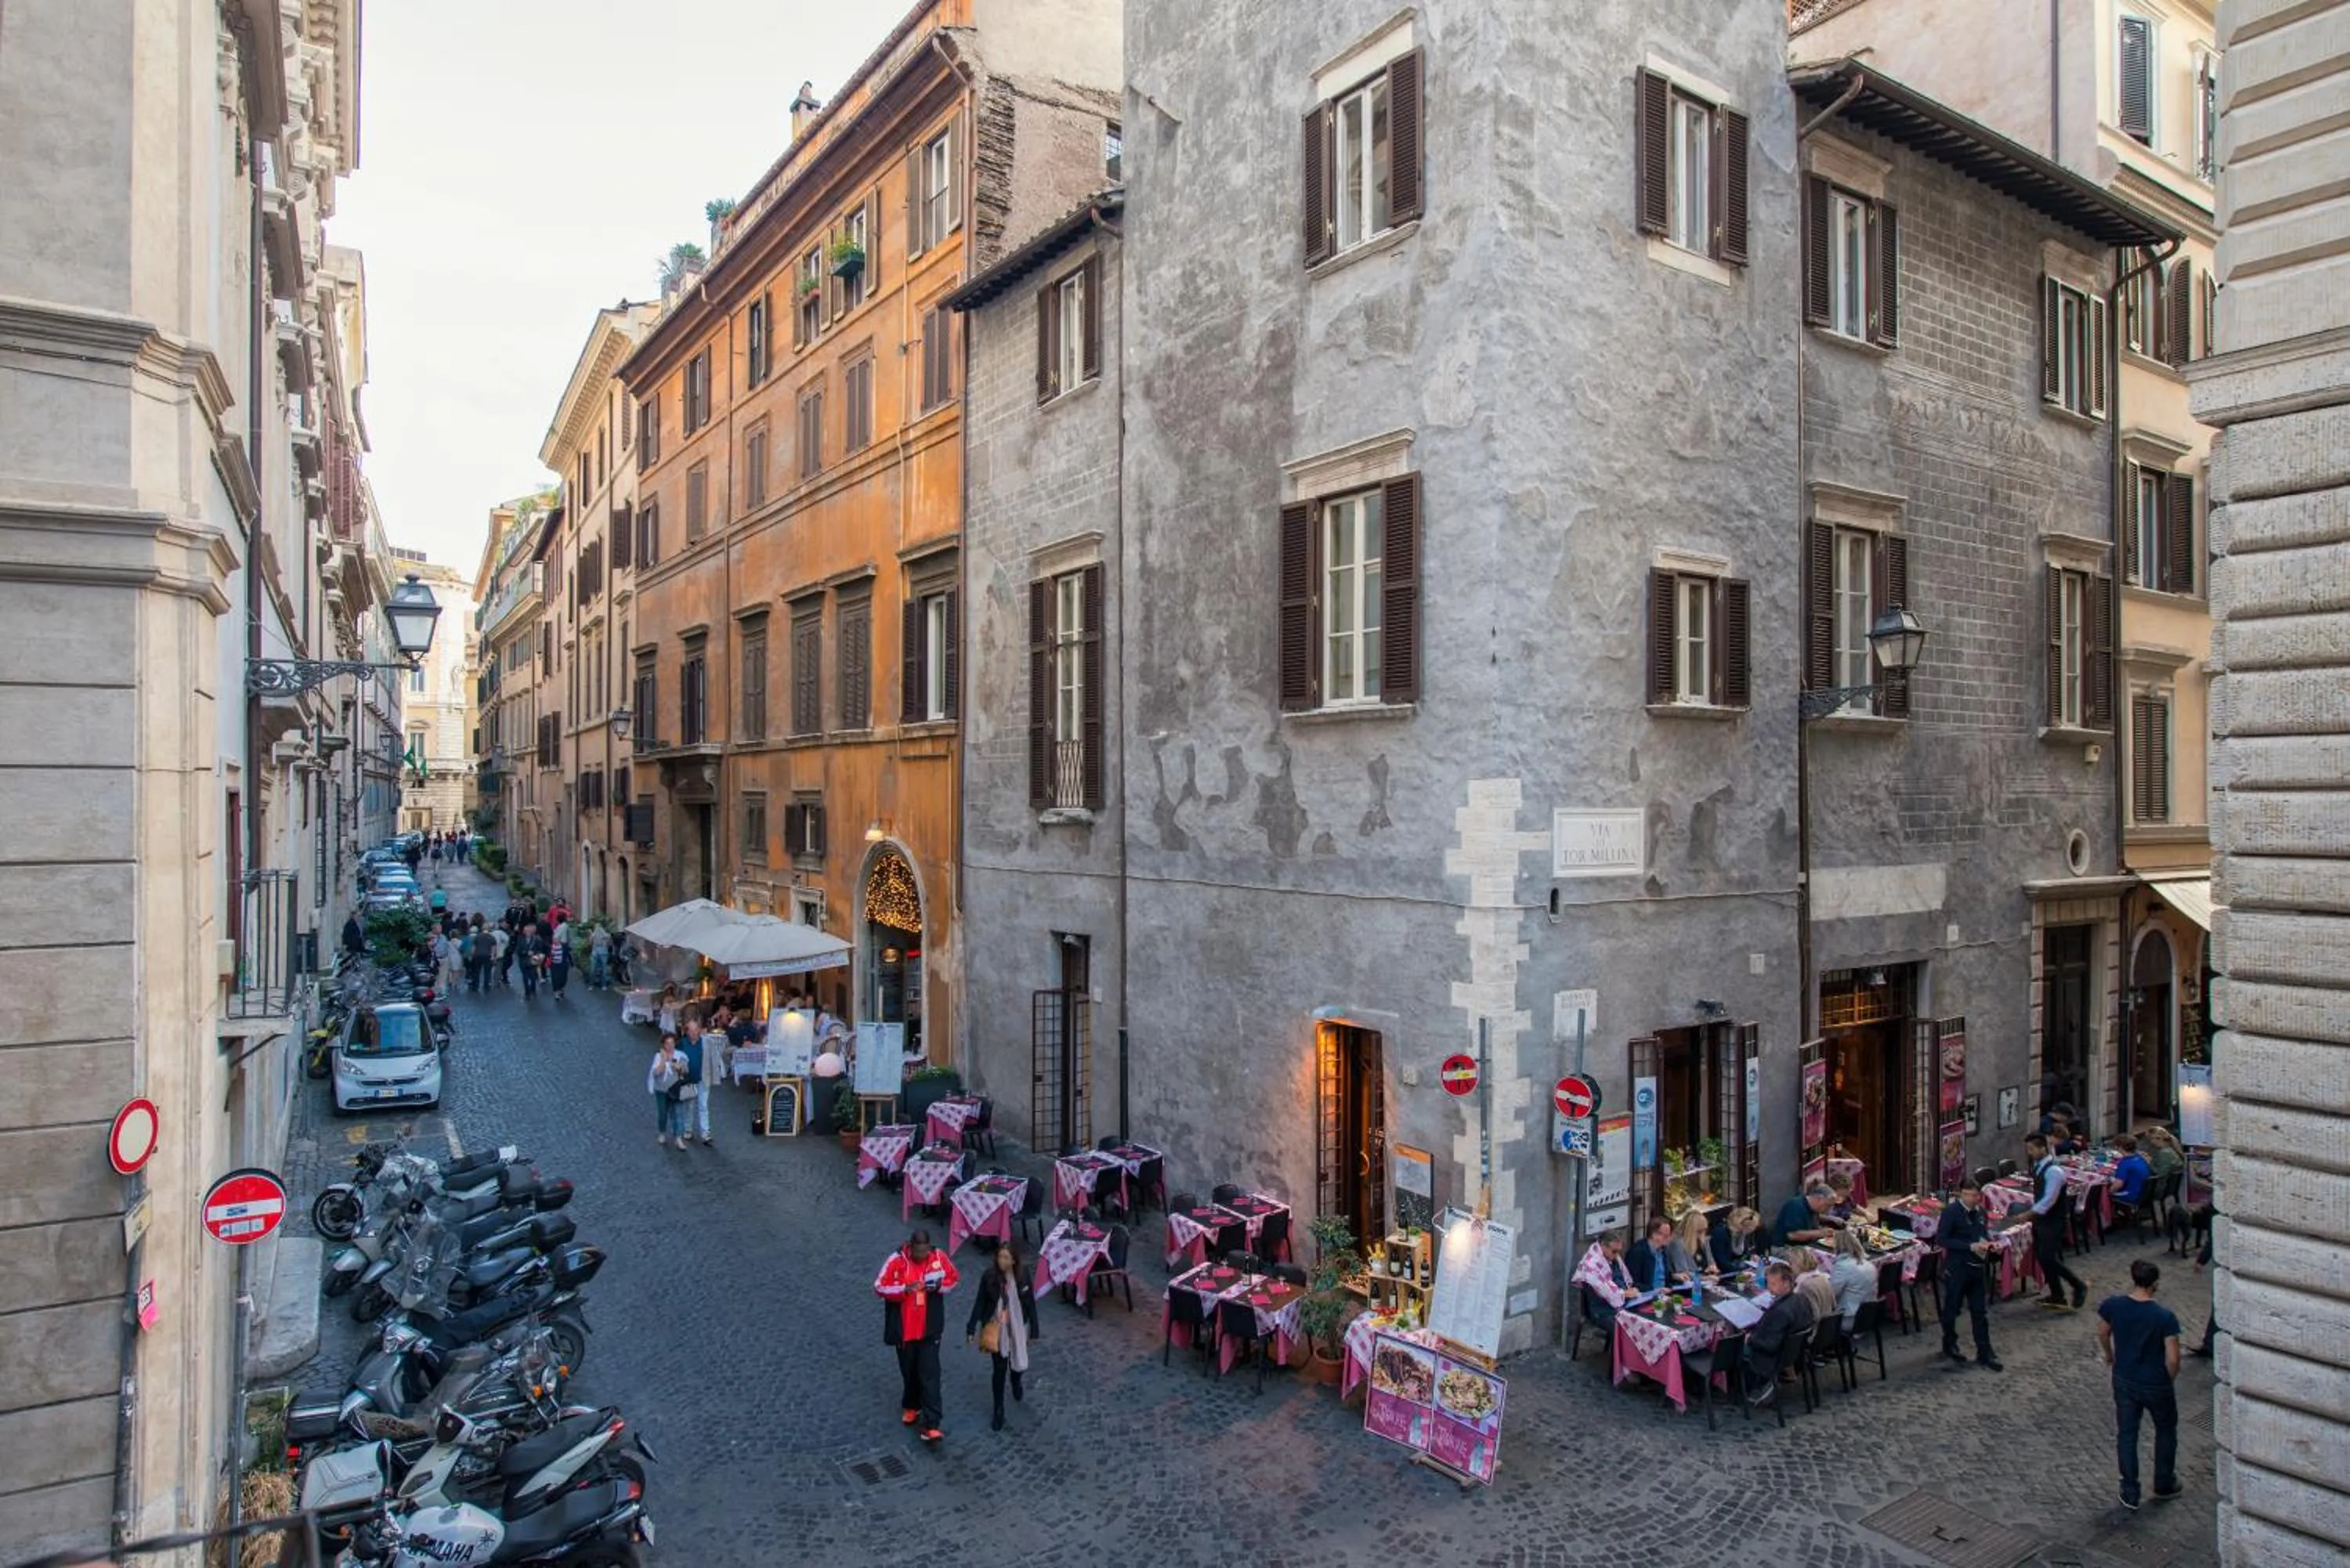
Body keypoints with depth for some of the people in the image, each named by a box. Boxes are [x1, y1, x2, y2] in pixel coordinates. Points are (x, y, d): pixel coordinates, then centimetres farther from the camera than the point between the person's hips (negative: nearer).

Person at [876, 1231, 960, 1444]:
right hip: (904, 1329, 1)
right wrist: (905, 1289, -27)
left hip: (929, 1328, 0)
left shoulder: (939, 1257, -11)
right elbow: (879, 1287, -12)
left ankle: (930, 1425, -4)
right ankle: (911, 1406, 45)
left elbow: (955, 1278, 3)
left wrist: (939, 1286, -18)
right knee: (909, 1371, 18)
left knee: (929, 1374, -6)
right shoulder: (897, 1261, -16)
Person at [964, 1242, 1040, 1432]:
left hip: (1017, 1328, 1)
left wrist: (1033, 1331, 0)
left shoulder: (1022, 1278, -14)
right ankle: (999, 1410, 18)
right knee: (999, 1368, 2)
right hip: (995, 1328, -1)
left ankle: (1016, 1384, 52)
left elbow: (1030, 1305, -5)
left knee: (1018, 1362, 16)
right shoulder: (989, 1277, -15)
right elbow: (980, 1303, -6)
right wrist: (971, 1328, -5)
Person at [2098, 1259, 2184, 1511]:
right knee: (2166, 1431, 24)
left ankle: (2130, 1494, 23)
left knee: (2127, 1434, 16)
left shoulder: (2112, 1305, -14)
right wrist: (2170, 1379, 1)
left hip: (2124, 1381, 2)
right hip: (2156, 1385, -2)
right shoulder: (2165, 1317, -25)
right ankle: (2164, 1486, 40)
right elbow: (2172, 1359, -21)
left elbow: (2103, 1334, 4)